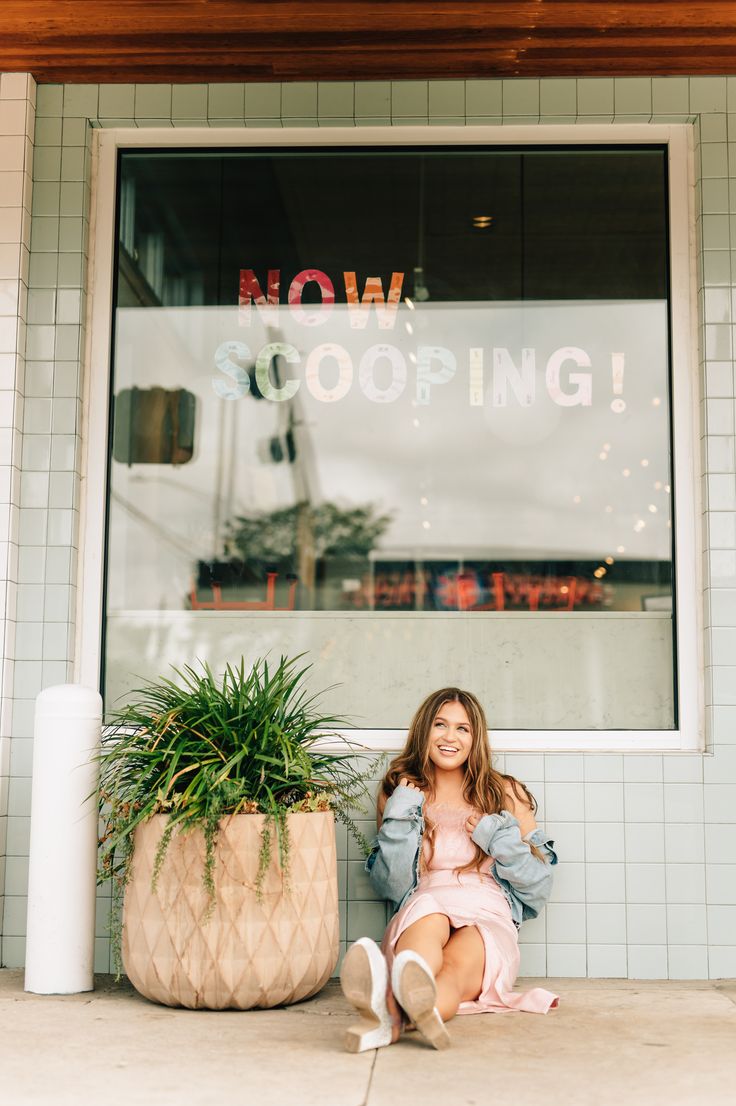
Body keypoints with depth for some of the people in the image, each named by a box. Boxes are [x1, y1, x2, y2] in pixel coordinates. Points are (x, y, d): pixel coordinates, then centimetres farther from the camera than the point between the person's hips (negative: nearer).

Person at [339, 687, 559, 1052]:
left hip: (488, 918, 0)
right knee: (430, 918, -38)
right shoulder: (402, 793, 19)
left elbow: (540, 886, 14)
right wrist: (401, 817, 0)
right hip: (420, 910, 0)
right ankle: (394, 1004, -71)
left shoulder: (504, 793, 18)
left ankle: (391, 1018, -71)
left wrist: (498, 836, -2)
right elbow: (390, 886, 9)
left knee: (460, 963, -37)